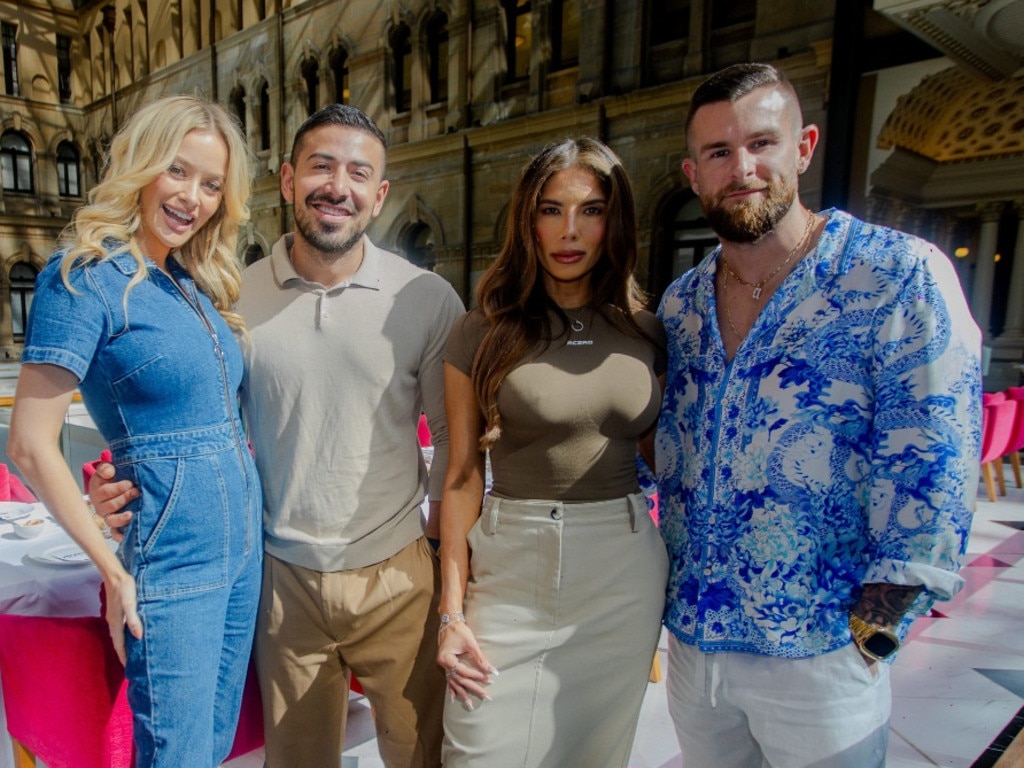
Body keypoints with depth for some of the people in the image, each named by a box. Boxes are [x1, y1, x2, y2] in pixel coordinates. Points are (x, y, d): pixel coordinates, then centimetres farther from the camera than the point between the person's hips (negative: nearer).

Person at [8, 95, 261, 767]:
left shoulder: (195, 280, 8)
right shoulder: (85, 276, -12)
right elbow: (31, 444, -14)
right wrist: (115, 571, -11)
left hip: (244, 540, 7)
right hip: (173, 563, -7)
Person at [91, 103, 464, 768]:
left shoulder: (429, 300, -7)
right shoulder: (235, 298, -3)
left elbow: (455, 432, 1)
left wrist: (444, 531, -5)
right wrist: (130, 484, -9)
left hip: (398, 576, -1)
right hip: (284, 578, 1)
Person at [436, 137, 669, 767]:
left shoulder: (649, 335, 3)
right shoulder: (483, 334, -4)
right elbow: (463, 476, -4)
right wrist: (452, 611, -5)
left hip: (625, 573, 3)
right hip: (510, 570, -2)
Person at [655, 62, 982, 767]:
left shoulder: (903, 277, -12)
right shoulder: (679, 307, 3)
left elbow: (930, 466, -14)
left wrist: (872, 631, -13)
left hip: (818, 652, -4)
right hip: (690, 640, 5)